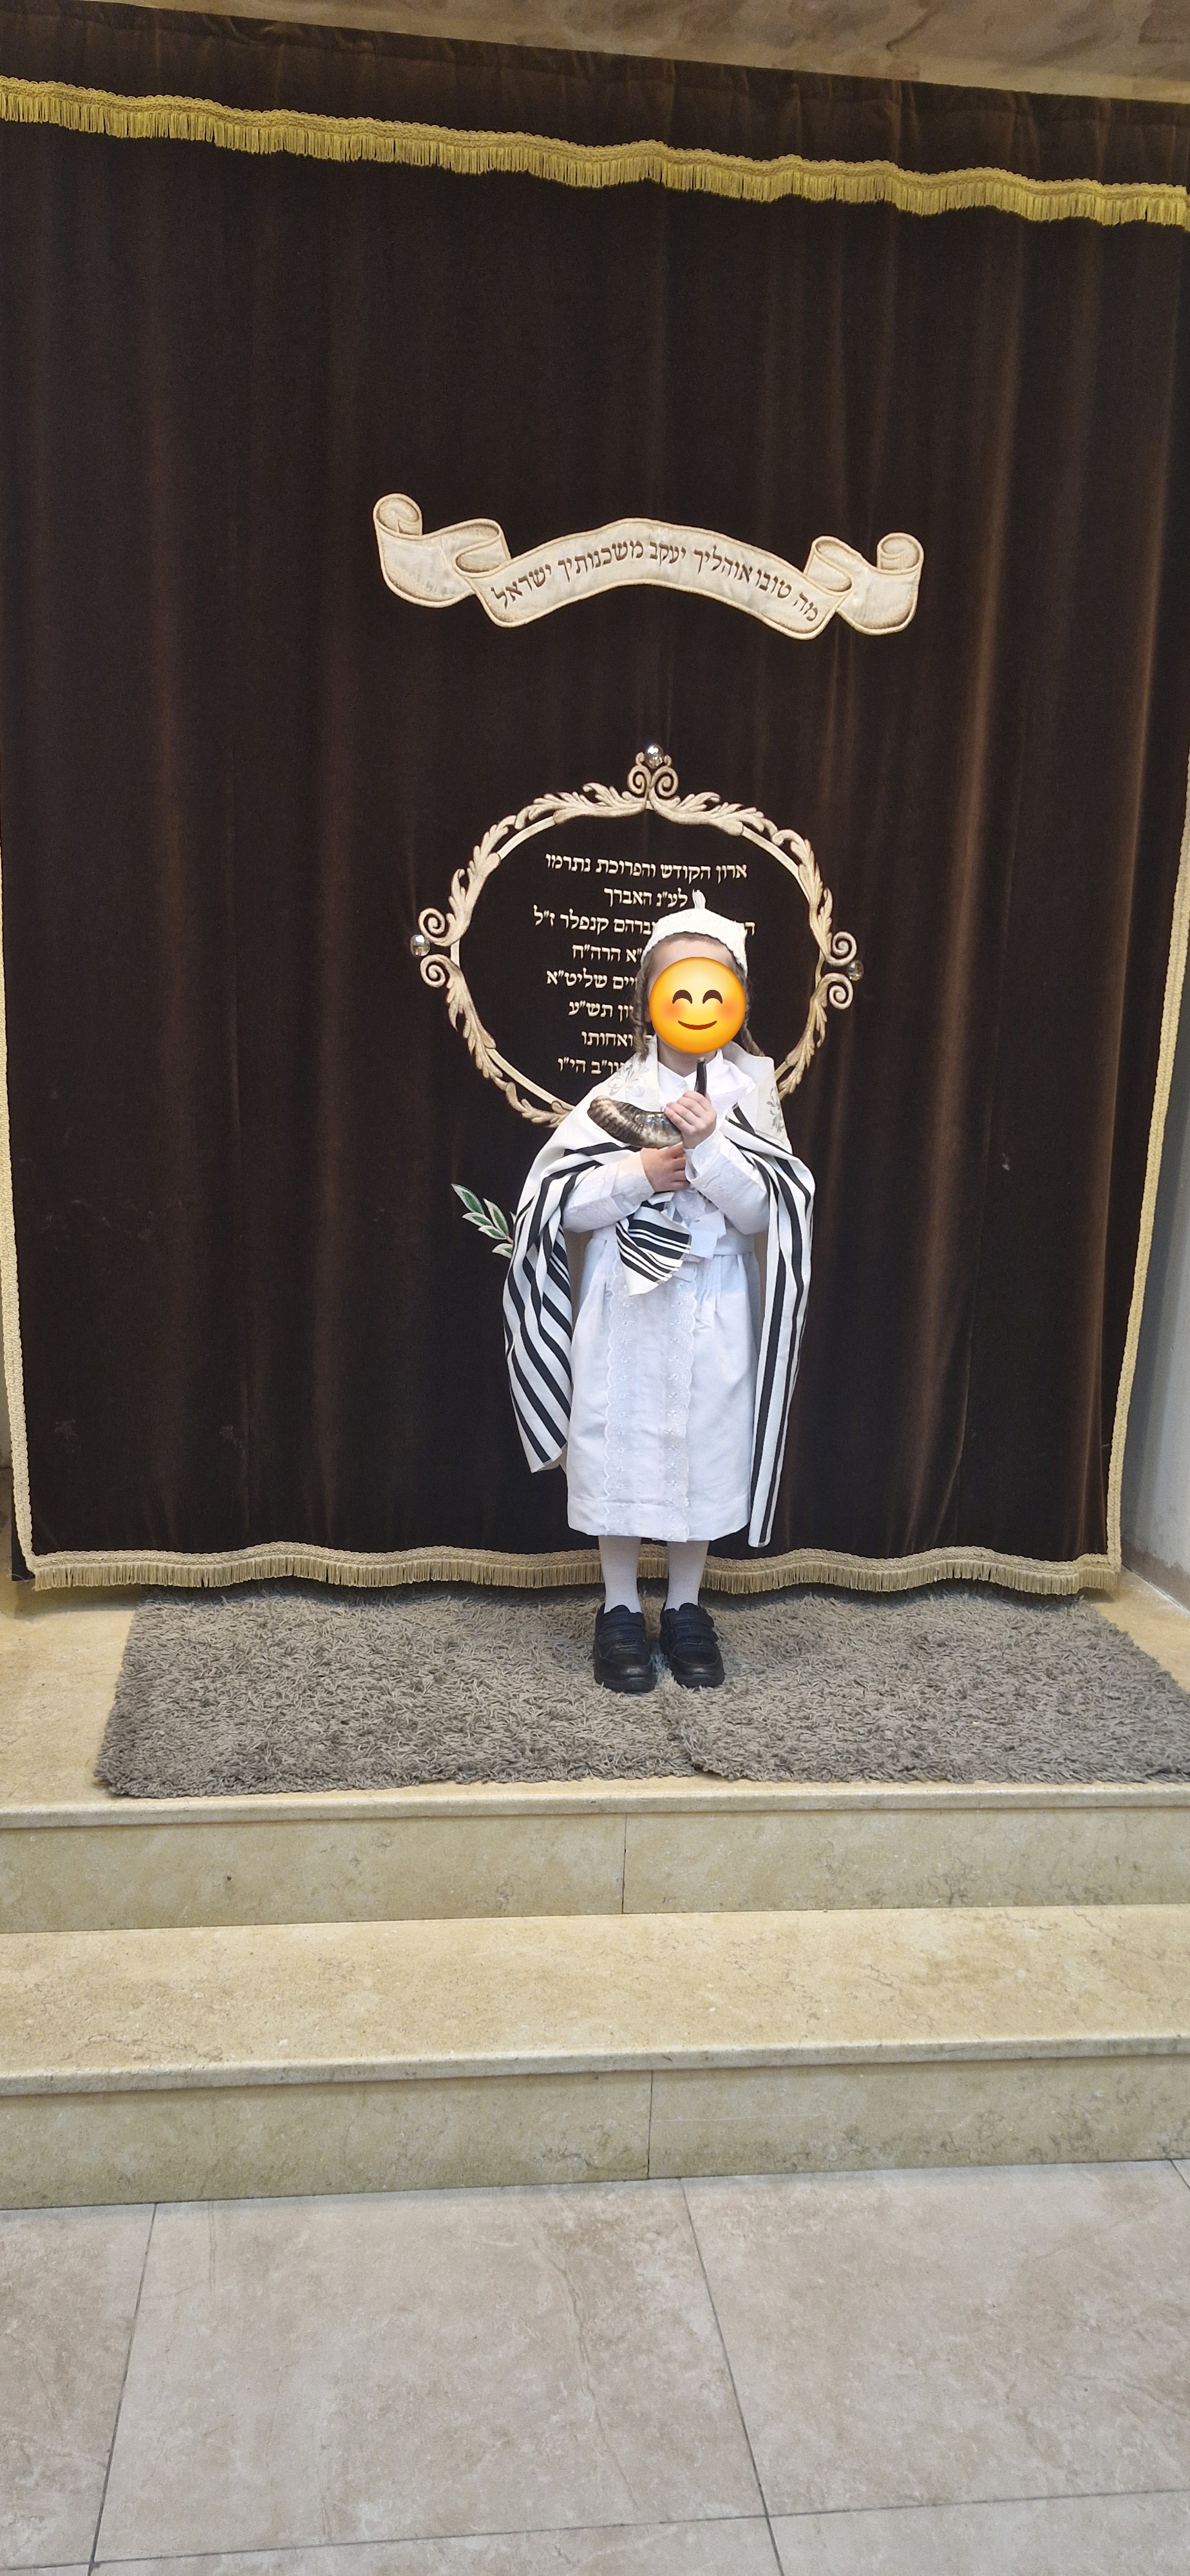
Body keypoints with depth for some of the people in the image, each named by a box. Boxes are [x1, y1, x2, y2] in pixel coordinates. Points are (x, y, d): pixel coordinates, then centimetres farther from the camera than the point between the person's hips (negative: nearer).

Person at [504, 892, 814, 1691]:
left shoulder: (748, 1094, -2)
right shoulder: (619, 1092, -3)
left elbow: (763, 1211, -10)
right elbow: (557, 1203, -7)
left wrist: (709, 1147, -22)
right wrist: (638, 1176, -18)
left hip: (713, 1310, 1)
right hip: (625, 1305, 0)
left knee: (704, 1456, 10)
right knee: (619, 1454, 7)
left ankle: (687, 1609, 27)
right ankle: (621, 1610, 23)